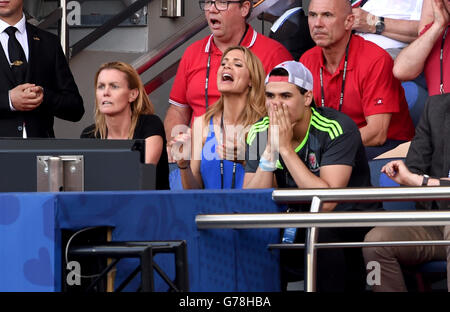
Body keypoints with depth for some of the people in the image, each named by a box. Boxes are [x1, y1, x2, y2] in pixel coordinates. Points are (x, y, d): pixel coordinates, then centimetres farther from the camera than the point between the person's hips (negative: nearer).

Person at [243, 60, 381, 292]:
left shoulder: (337, 128, -18)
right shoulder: (259, 133, -3)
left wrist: (285, 148, -25)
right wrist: (270, 149, -21)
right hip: (296, 225, 5)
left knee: (319, 231, -35)